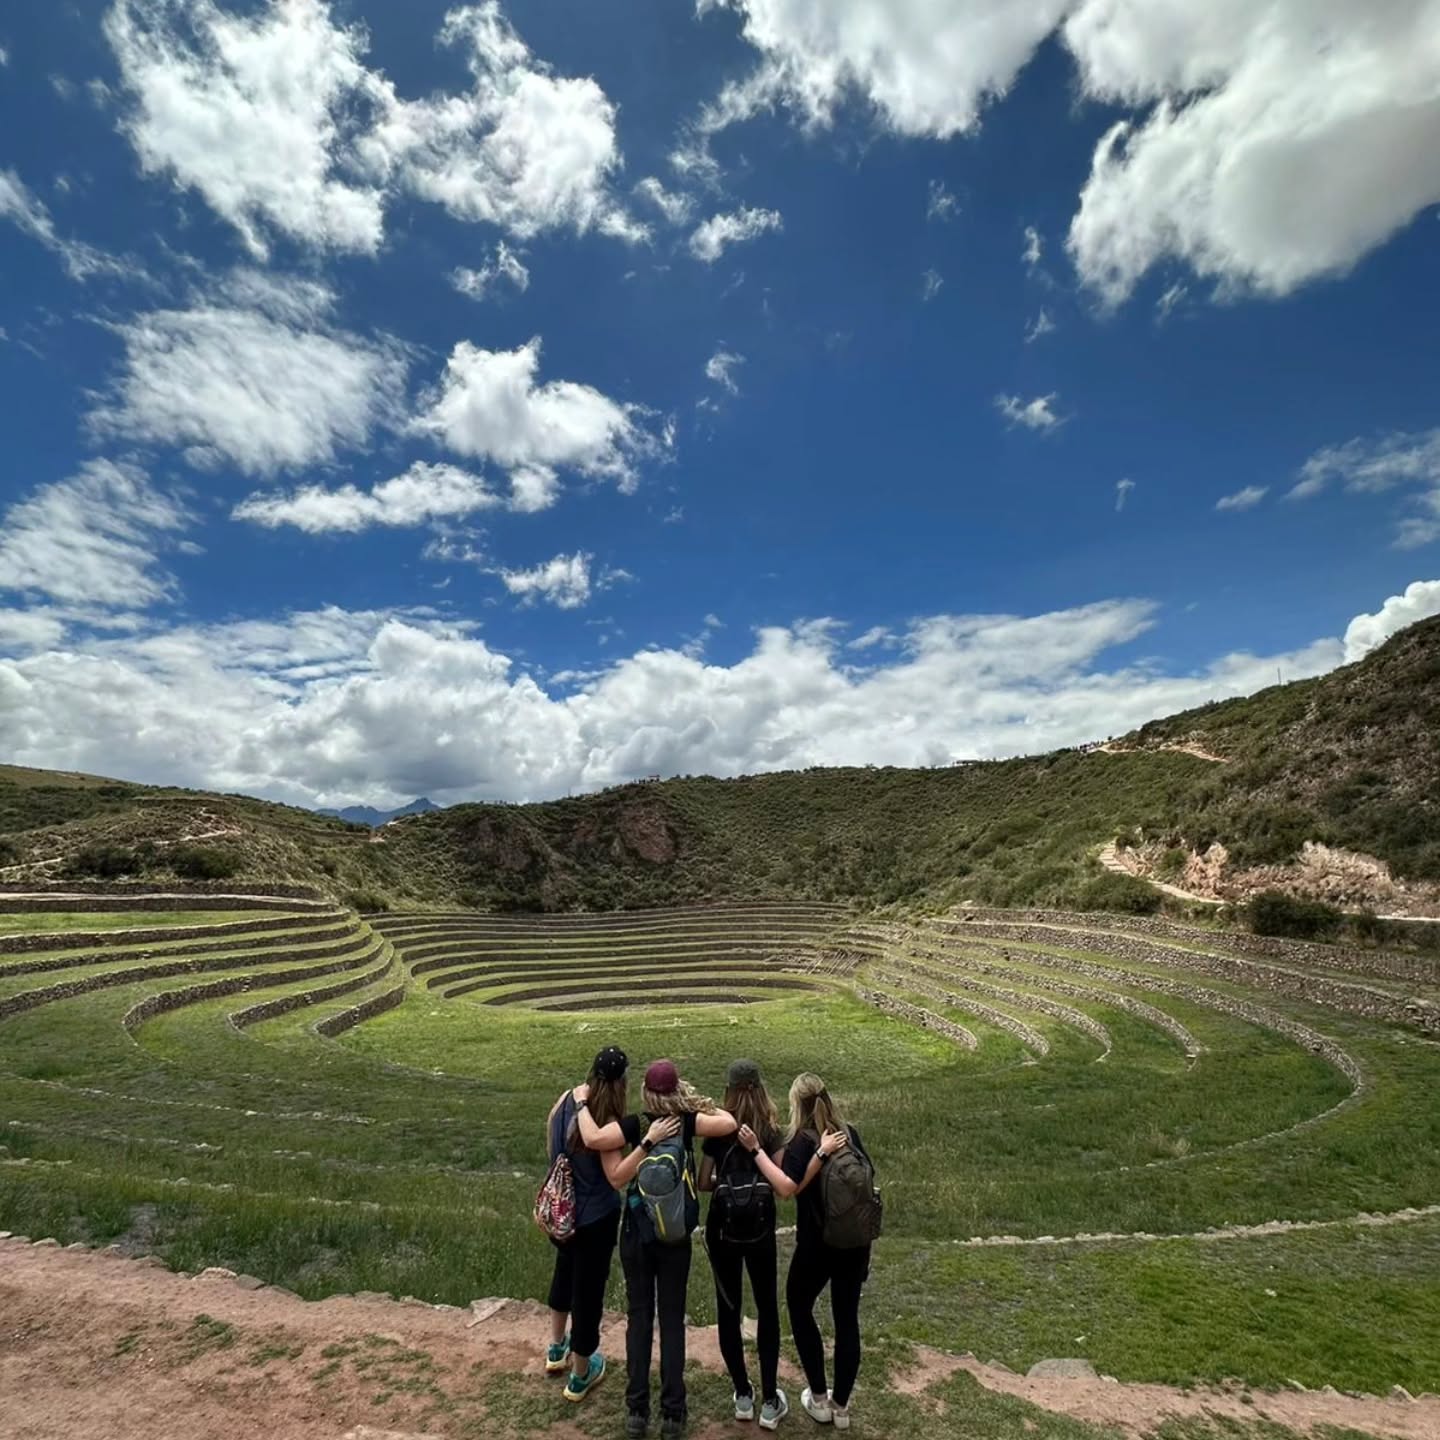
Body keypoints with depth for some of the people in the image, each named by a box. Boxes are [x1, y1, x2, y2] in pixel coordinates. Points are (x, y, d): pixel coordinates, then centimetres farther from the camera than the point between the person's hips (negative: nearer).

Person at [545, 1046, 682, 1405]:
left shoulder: (566, 1099, -9)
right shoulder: (604, 1121, -29)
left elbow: (552, 1145, 5)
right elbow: (617, 1177, -34)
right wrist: (649, 1141, -43)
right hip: (594, 1217, -7)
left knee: (565, 1271, 31)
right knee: (588, 1288, 14)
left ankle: (557, 1350, 52)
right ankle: (580, 1376, 36)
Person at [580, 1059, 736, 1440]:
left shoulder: (637, 1124, -16)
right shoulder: (687, 1122, -16)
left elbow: (593, 1138, -28)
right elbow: (729, 1124, -25)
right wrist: (701, 1103, -11)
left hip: (637, 1233, 0)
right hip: (675, 1235, 0)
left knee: (639, 1316, 14)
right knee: (672, 1318, 12)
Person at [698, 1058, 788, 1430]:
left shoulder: (717, 1129, -6)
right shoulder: (772, 1129, -7)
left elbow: (703, 1183, -5)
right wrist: (758, 1184, 9)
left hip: (722, 1227, 0)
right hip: (760, 1228, 0)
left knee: (728, 1308, 16)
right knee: (767, 1308, 15)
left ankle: (743, 1395, 28)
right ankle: (769, 1402, 21)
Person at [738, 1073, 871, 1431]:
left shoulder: (802, 1140, -17)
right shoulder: (849, 1133, -1)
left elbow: (786, 1188, -29)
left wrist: (756, 1150, -29)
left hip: (817, 1245, -5)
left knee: (799, 1308, 18)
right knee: (847, 1318, 16)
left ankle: (819, 1400, 25)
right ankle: (841, 1406, 28)